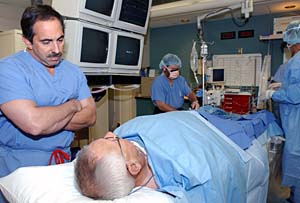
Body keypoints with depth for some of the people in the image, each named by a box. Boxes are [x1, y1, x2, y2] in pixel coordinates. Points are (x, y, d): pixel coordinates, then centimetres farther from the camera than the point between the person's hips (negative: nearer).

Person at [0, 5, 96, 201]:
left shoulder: (74, 71, 3)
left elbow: (90, 116, -4)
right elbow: (34, 124, -29)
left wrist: (48, 120, -18)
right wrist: (72, 105, -12)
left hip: (64, 162, 5)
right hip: (19, 168, -4)